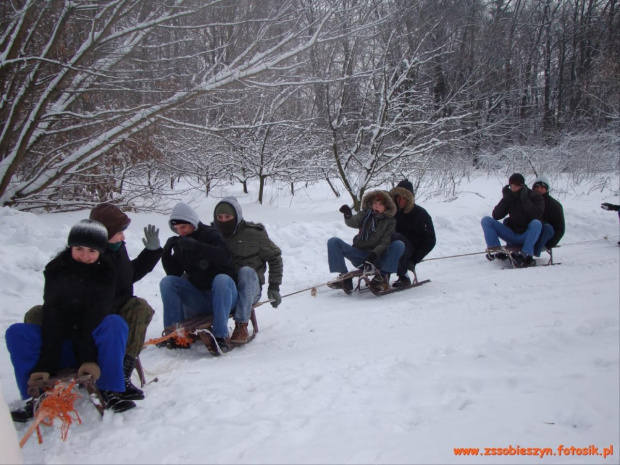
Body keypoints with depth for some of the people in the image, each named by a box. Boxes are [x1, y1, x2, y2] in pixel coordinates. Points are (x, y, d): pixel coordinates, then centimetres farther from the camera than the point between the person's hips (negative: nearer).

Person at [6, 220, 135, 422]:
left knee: (115, 323, -32)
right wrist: (45, 365, -23)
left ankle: (109, 392, -28)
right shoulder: (55, 271, -5)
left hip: (95, 346, -2)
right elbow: (52, 319, -14)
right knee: (16, 332, -19)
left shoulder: (106, 274, -8)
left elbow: (98, 317, -18)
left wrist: (90, 358, -32)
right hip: (62, 346, 2)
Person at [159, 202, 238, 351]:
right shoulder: (180, 243, 10)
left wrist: (195, 246, -31)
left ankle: (221, 335, -36)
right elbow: (174, 273, 8)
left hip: (222, 294, -4)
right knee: (167, 282, -13)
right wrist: (167, 252, -8)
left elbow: (226, 256, -25)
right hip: (199, 297, 5)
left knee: (222, 279, -36)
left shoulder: (210, 234, -5)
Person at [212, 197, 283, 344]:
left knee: (246, 271, -37)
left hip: (248, 287, -2)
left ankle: (241, 325, -38)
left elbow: (274, 256, 7)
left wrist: (274, 287, 1)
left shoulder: (253, 233, 0)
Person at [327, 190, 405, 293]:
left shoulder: (390, 222, 4)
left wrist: (374, 254, -24)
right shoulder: (365, 214, 9)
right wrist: (348, 216, -36)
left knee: (399, 245, -26)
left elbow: (385, 243, -7)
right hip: (360, 256, 2)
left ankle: (383, 276, -30)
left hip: (377, 258, -2)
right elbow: (354, 222, -13)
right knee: (333, 242, -16)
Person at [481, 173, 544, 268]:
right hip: (512, 234, 4)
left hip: (528, 236, -3)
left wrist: (525, 199, -23)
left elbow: (537, 215, -22)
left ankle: (526, 255, -44)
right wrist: (505, 199, -13)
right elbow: (496, 216, -4)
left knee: (536, 223, -36)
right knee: (486, 220, -10)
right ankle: (494, 247, -29)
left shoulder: (535, 196, -3)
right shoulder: (510, 197, 6)